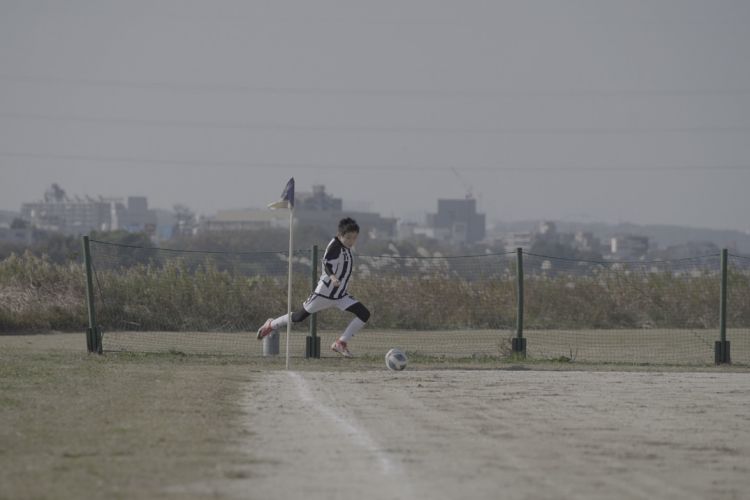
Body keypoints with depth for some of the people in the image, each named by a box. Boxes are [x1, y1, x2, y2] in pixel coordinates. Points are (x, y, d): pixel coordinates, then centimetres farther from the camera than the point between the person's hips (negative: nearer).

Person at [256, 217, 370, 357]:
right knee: (299, 317, 4)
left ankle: (340, 343, -6)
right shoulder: (335, 246, -17)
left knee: (364, 314, -11)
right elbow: (327, 263, -32)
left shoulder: (346, 247, 8)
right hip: (324, 292, -7)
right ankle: (272, 325, 31)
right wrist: (332, 276, -50)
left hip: (340, 296, 7)